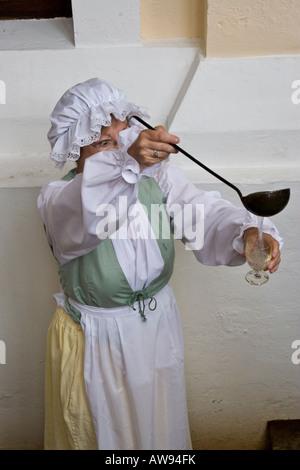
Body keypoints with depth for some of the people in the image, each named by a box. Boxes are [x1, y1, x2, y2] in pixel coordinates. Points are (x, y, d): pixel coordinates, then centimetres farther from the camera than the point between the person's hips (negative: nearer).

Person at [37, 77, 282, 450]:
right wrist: (128, 161, -59)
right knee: (102, 430, 21)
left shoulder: (158, 173, -7)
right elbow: (82, 215, -42)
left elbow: (205, 214, -20)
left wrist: (247, 232, -41)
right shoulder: (57, 198, -18)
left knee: (159, 425, 26)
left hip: (158, 325, 3)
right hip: (95, 339, -3)